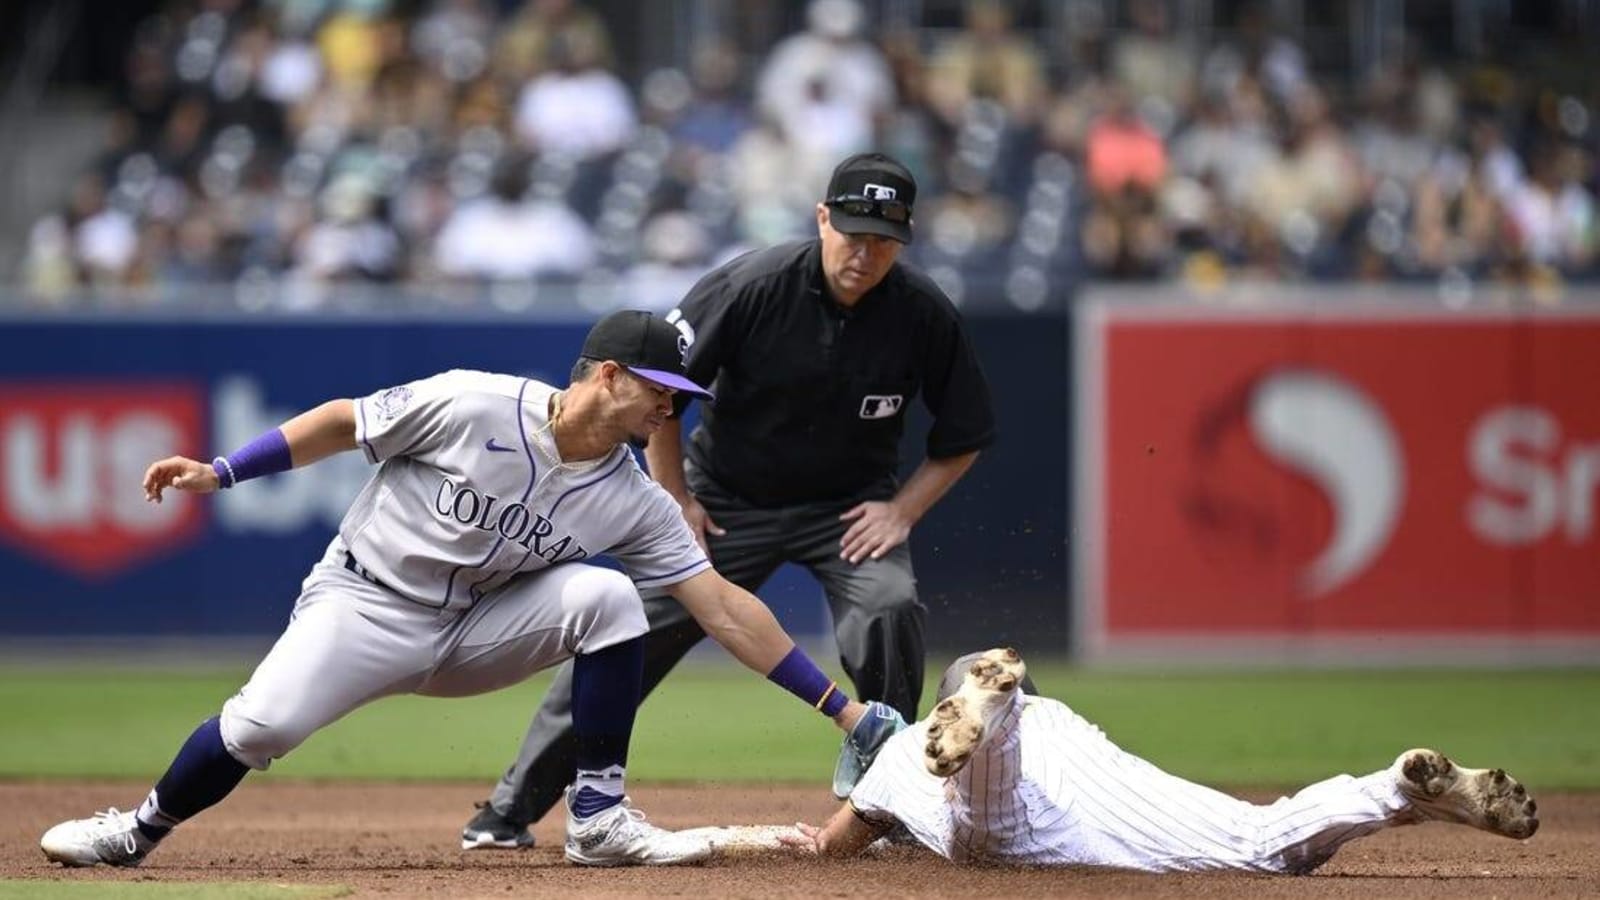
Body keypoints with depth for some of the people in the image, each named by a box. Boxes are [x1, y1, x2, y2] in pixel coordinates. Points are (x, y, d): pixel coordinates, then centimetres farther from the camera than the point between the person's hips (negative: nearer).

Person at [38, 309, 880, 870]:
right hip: (365, 604, -4)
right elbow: (344, 422, -7)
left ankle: (598, 818, -12)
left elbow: (724, 607, -6)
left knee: (607, 596, -19)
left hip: (475, 628, 4)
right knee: (263, 723, -28)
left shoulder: (633, 504, -6)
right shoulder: (472, 406, -18)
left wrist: (840, 706, -11)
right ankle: (139, 832, -1)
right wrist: (220, 471, -11)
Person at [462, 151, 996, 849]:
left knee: (890, 607, -27)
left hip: (850, 503, 1)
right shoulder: (753, 286, -22)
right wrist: (675, 500, -9)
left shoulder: (923, 313, -16)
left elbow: (964, 437, -1)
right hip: (727, 497, -1)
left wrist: (903, 509, -12)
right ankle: (512, 808, 3)